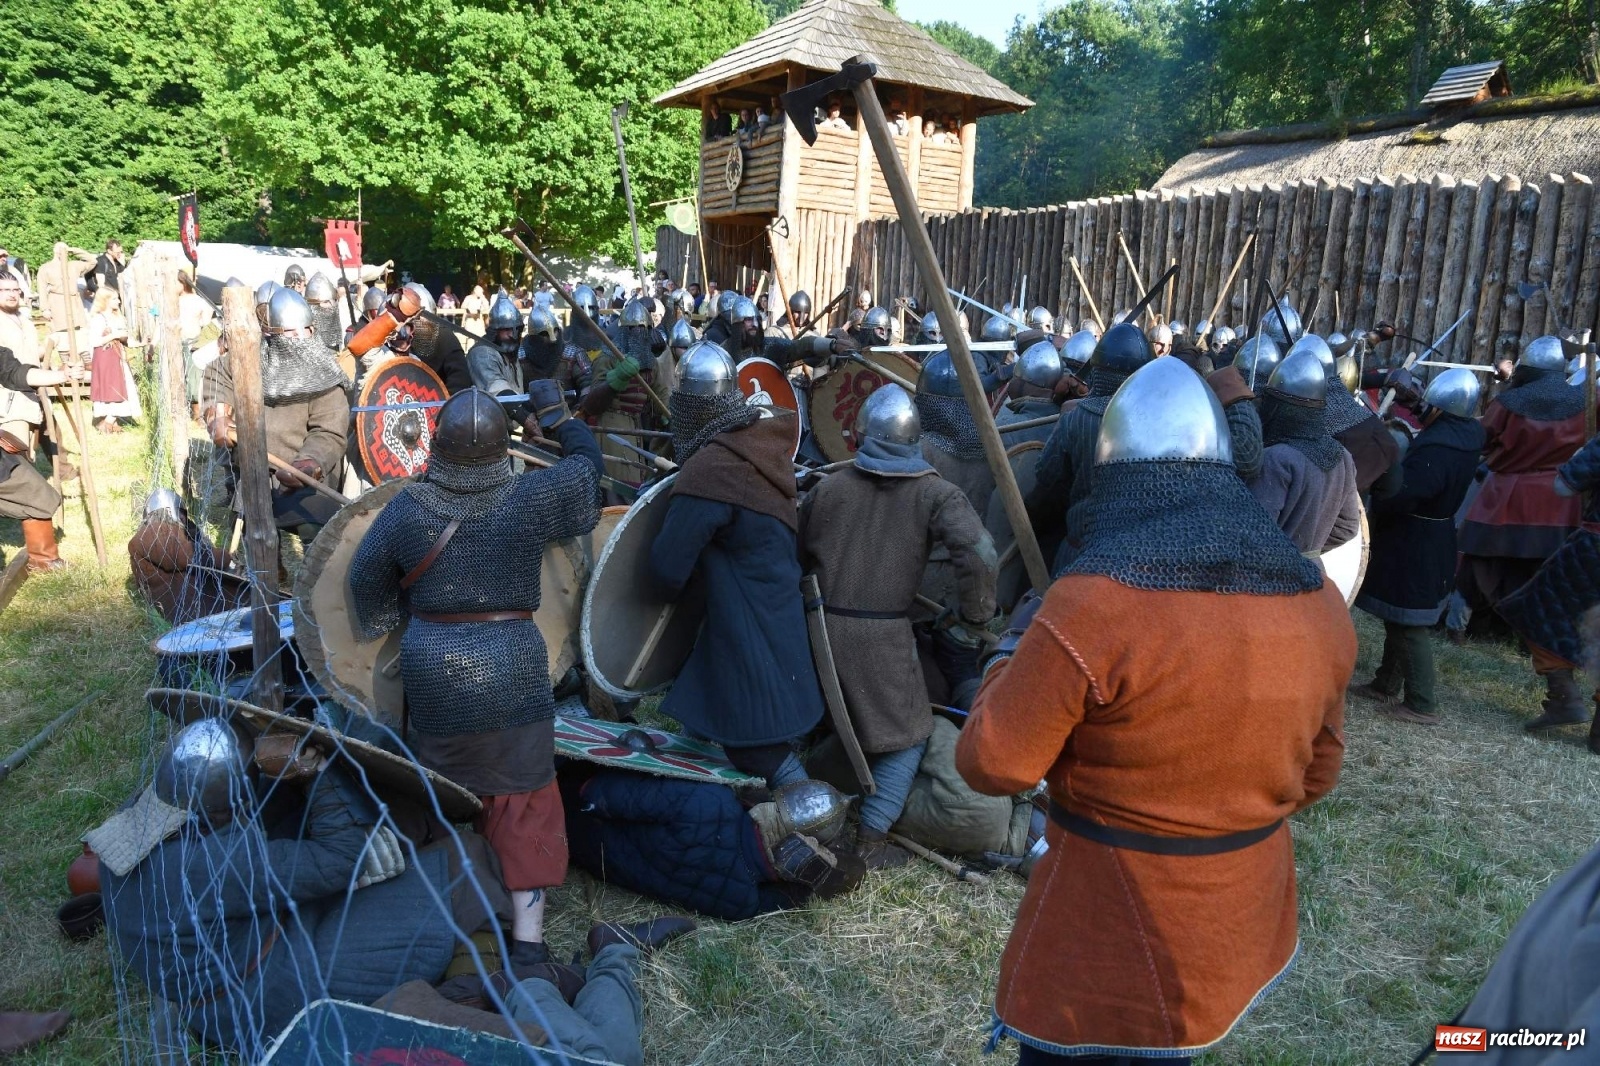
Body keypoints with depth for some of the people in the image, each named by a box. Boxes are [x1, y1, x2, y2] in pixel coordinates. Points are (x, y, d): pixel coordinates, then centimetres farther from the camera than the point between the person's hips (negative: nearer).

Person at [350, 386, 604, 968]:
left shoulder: (406, 509, -4)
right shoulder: (530, 499, -9)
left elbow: (366, 580, 8)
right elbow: (586, 463, 8)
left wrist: (390, 625, 27)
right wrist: (556, 414, 24)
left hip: (431, 672, 2)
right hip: (513, 671, -2)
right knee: (522, 802, 5)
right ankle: (527, 937, 6)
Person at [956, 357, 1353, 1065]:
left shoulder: (1090, 607, -28)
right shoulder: (1320, 603, -6)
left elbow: (991, 764, -17)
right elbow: (1316, 773, 7)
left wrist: (1016, 645, -2)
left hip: (1116, 930, -5)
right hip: (1248, 914, 6)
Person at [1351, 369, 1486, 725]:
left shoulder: (1436, 448, -27)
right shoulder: (1464, 435, 3)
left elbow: (1398, 496, -29)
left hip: (1413, 547, -10)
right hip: (1430, 542, 10)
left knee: (1409, 625, -1)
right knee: (1400, 616, 20)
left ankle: (1421, 704, 7)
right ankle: (1387, 684, 33)